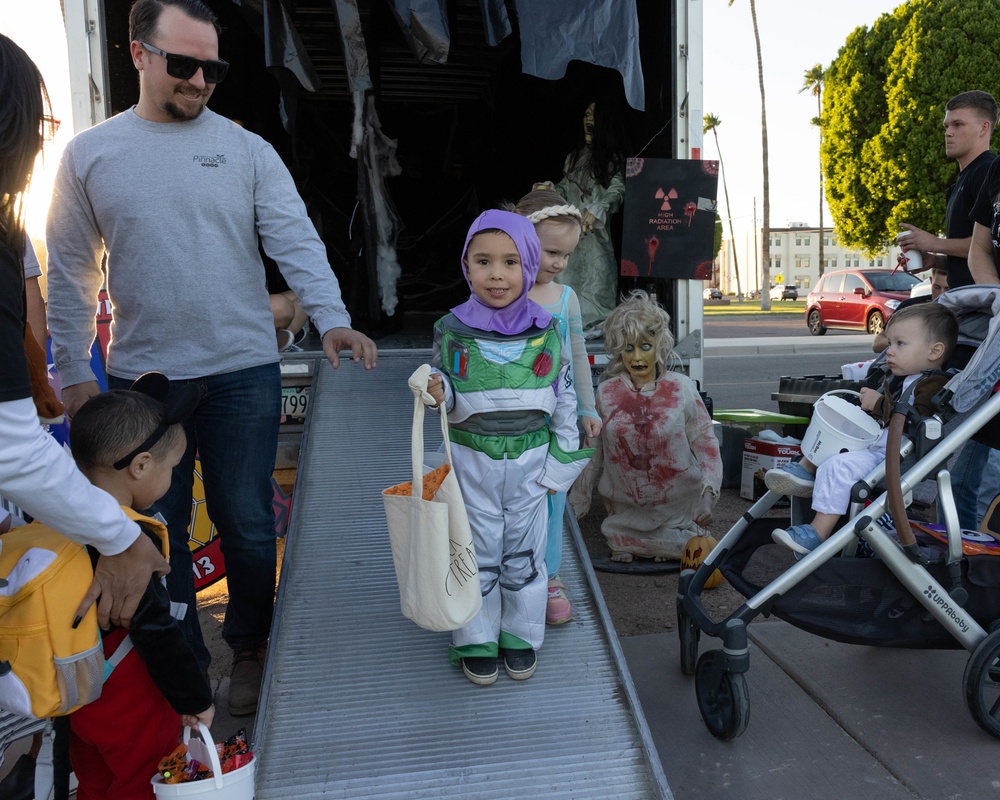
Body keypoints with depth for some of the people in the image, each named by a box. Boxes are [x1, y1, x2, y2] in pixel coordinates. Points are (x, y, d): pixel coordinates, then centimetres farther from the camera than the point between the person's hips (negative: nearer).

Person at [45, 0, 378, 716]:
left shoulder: (248, 151, 2)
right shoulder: (89, 155, 6)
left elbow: (297, 242, -8)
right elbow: (70, 275, 8)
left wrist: (332, 318, -25)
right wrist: (75, 372, 4)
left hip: (243, 374, -1)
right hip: (140, 380, 2)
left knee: (247, 525, 8)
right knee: (156, 530, 12)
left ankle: (249, 650, 31)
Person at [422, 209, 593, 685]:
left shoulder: (545, 331, -5)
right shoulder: (453, 330, -7)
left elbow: (564, 399, 2)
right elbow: (449, 404, 2)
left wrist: (561, 463, 1)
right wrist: (438, 393, -22)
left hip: (530, 460, 1)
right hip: (472, 459, 0)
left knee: (524, 553, 13)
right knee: (478, 554, 10)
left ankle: (521, 636, 31)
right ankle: (478, 642, 27)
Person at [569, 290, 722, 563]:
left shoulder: (681, 388, -8)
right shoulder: (606, 392, -4)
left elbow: (705, 442, -2)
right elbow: (593, 451, 6)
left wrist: (708, 491, -11)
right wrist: (578, 500, 10)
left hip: (678, 507, -1)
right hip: (626, 508, 1)